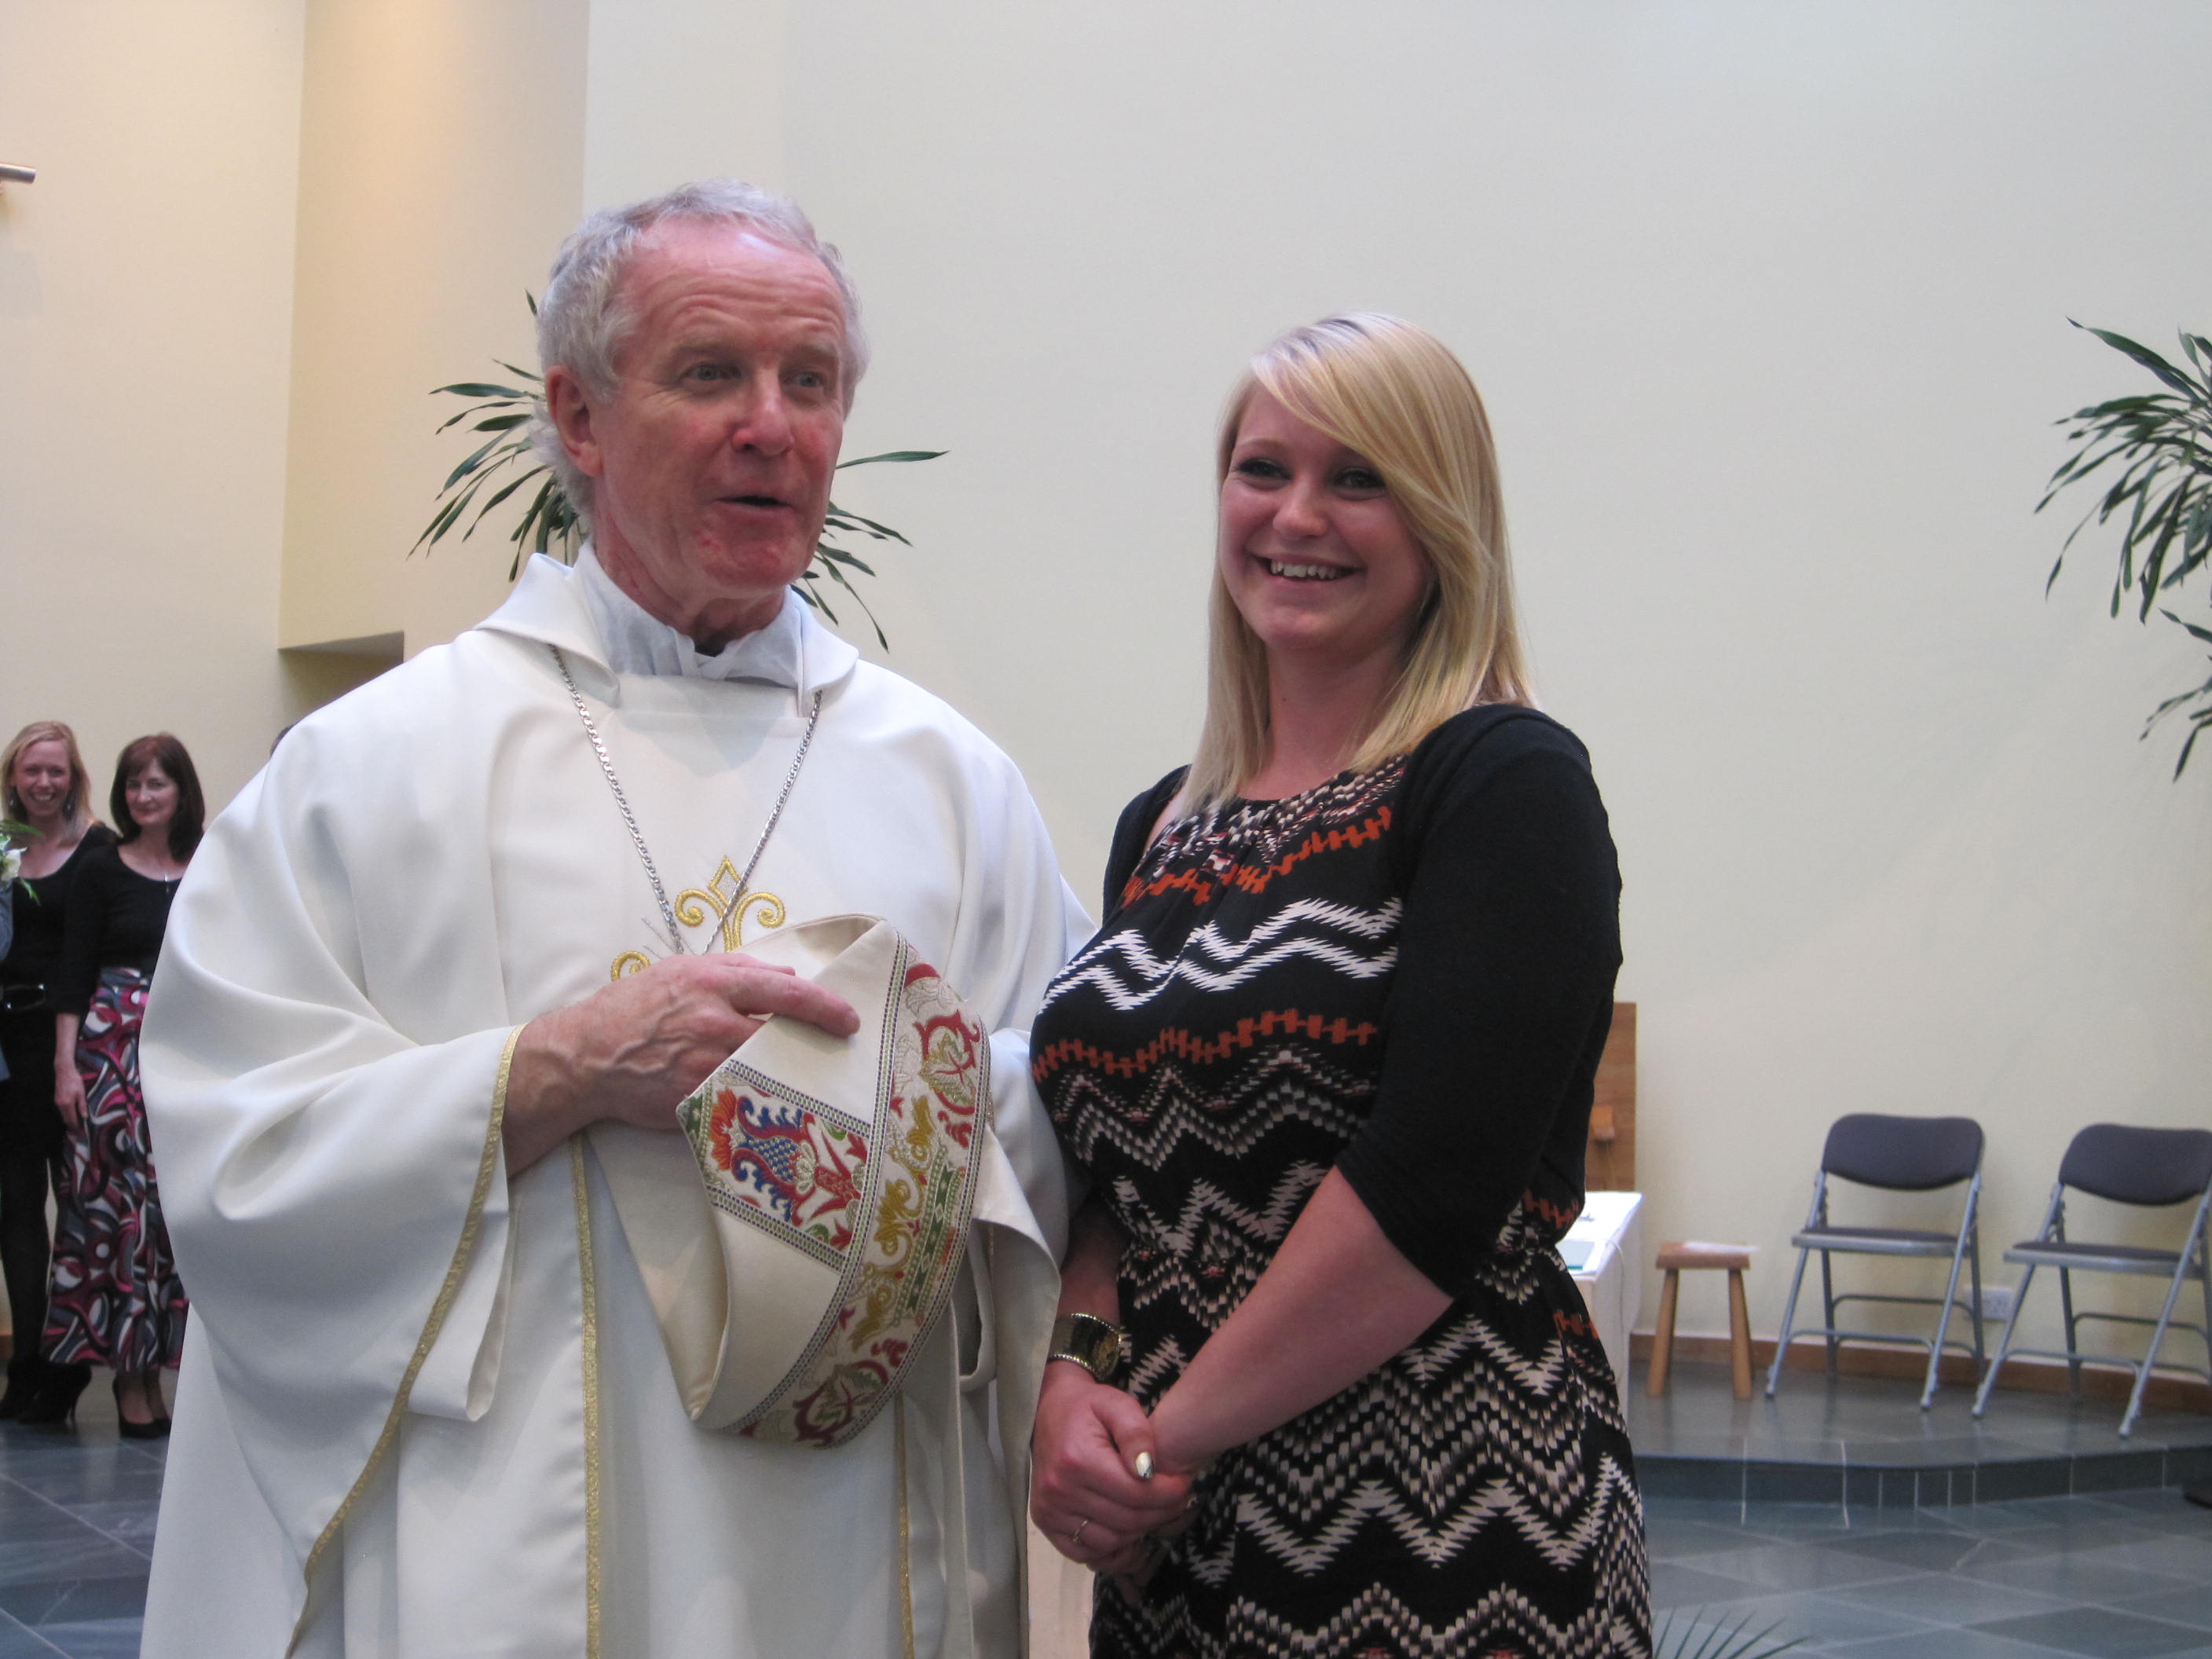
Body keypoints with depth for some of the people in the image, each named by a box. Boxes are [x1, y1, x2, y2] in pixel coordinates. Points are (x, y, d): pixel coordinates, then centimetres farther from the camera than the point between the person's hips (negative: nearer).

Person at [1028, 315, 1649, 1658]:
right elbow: (1106, 1170, 12)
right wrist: (1077, 1374, -7)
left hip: (1443, 1540, -6)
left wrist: (1174, 1436, -14)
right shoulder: (1164, 825, 9)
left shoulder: (1509, 785, -10)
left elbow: (1432, 1192, -19)